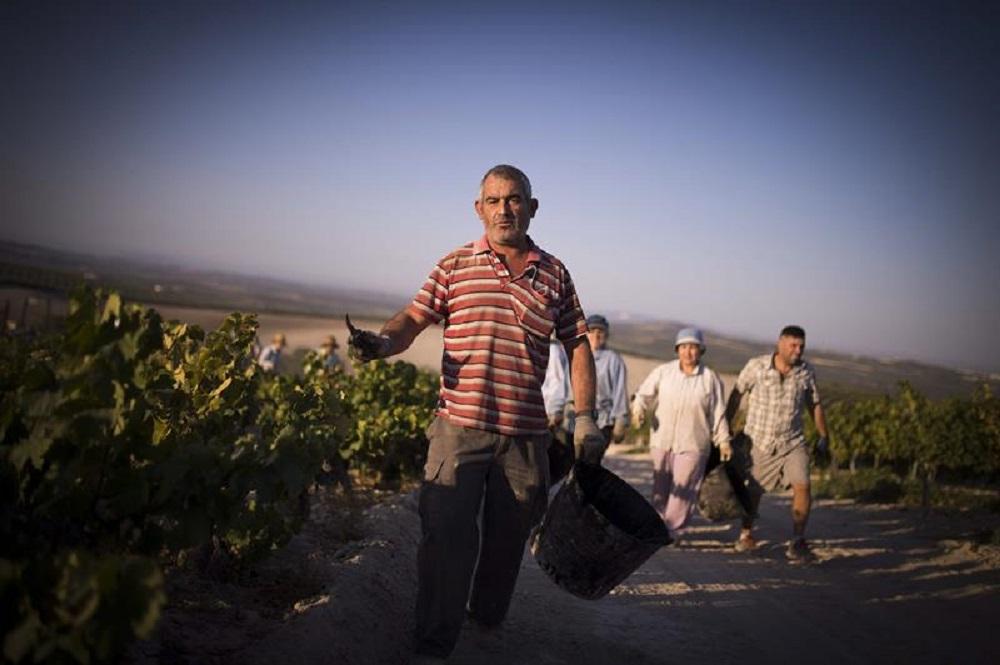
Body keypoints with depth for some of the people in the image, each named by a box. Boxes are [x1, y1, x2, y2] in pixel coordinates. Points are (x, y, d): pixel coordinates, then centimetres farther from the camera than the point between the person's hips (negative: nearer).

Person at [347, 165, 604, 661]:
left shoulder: (554, 274, 8)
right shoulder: (455, 266, 4)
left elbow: (577, 345, 11)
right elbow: (414, 318, 0)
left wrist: (585, 418, 6)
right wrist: (382, 342, -23)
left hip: (526, 434, 2)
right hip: (459, 427, -2)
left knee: (508, 539, 14)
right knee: (446, 536, -5)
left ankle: (488, 621, 35)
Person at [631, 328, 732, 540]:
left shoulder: (710, 378, 0)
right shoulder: (663, 372, 1)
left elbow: (718, 413, 5)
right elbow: (644, 394, 6)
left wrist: (723, 441, 5)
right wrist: (638, 410, -14)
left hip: (692, 443, -2)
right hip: (662, 440, 2)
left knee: (683, 488, -3)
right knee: (661, 487, 8)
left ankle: (671, 528, 7)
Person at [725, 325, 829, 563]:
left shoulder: (807, 372, -5)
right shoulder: (756, 366, -12)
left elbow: (814, 405, 9)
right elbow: (737, 394, 0)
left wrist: (823, 437, 11)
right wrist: (726, 428, 4)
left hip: (792, 442, 1)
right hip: (758, 441, -1)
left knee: (802, 486, -16)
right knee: (754, 491, 11)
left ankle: (797, 542, -3)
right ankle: (746, 533, 36)